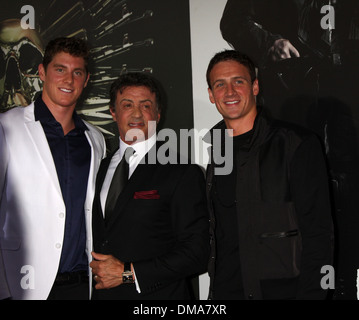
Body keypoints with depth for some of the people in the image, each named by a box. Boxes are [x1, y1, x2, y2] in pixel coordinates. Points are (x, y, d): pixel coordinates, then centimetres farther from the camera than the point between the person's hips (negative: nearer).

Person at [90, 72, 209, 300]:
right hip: (102, 293, 5)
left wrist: (127, 273, -16)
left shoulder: (184, 174, -10)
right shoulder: (100, 169, 8)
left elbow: (197, 254, -14)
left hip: (158, 294, -4)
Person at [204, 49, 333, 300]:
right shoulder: (207, 150, 6)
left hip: (284, 289, -3)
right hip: (224, 291, 3)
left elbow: (318, 234, -9)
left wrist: (310, 294, -16)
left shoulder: (297, 144, -7)